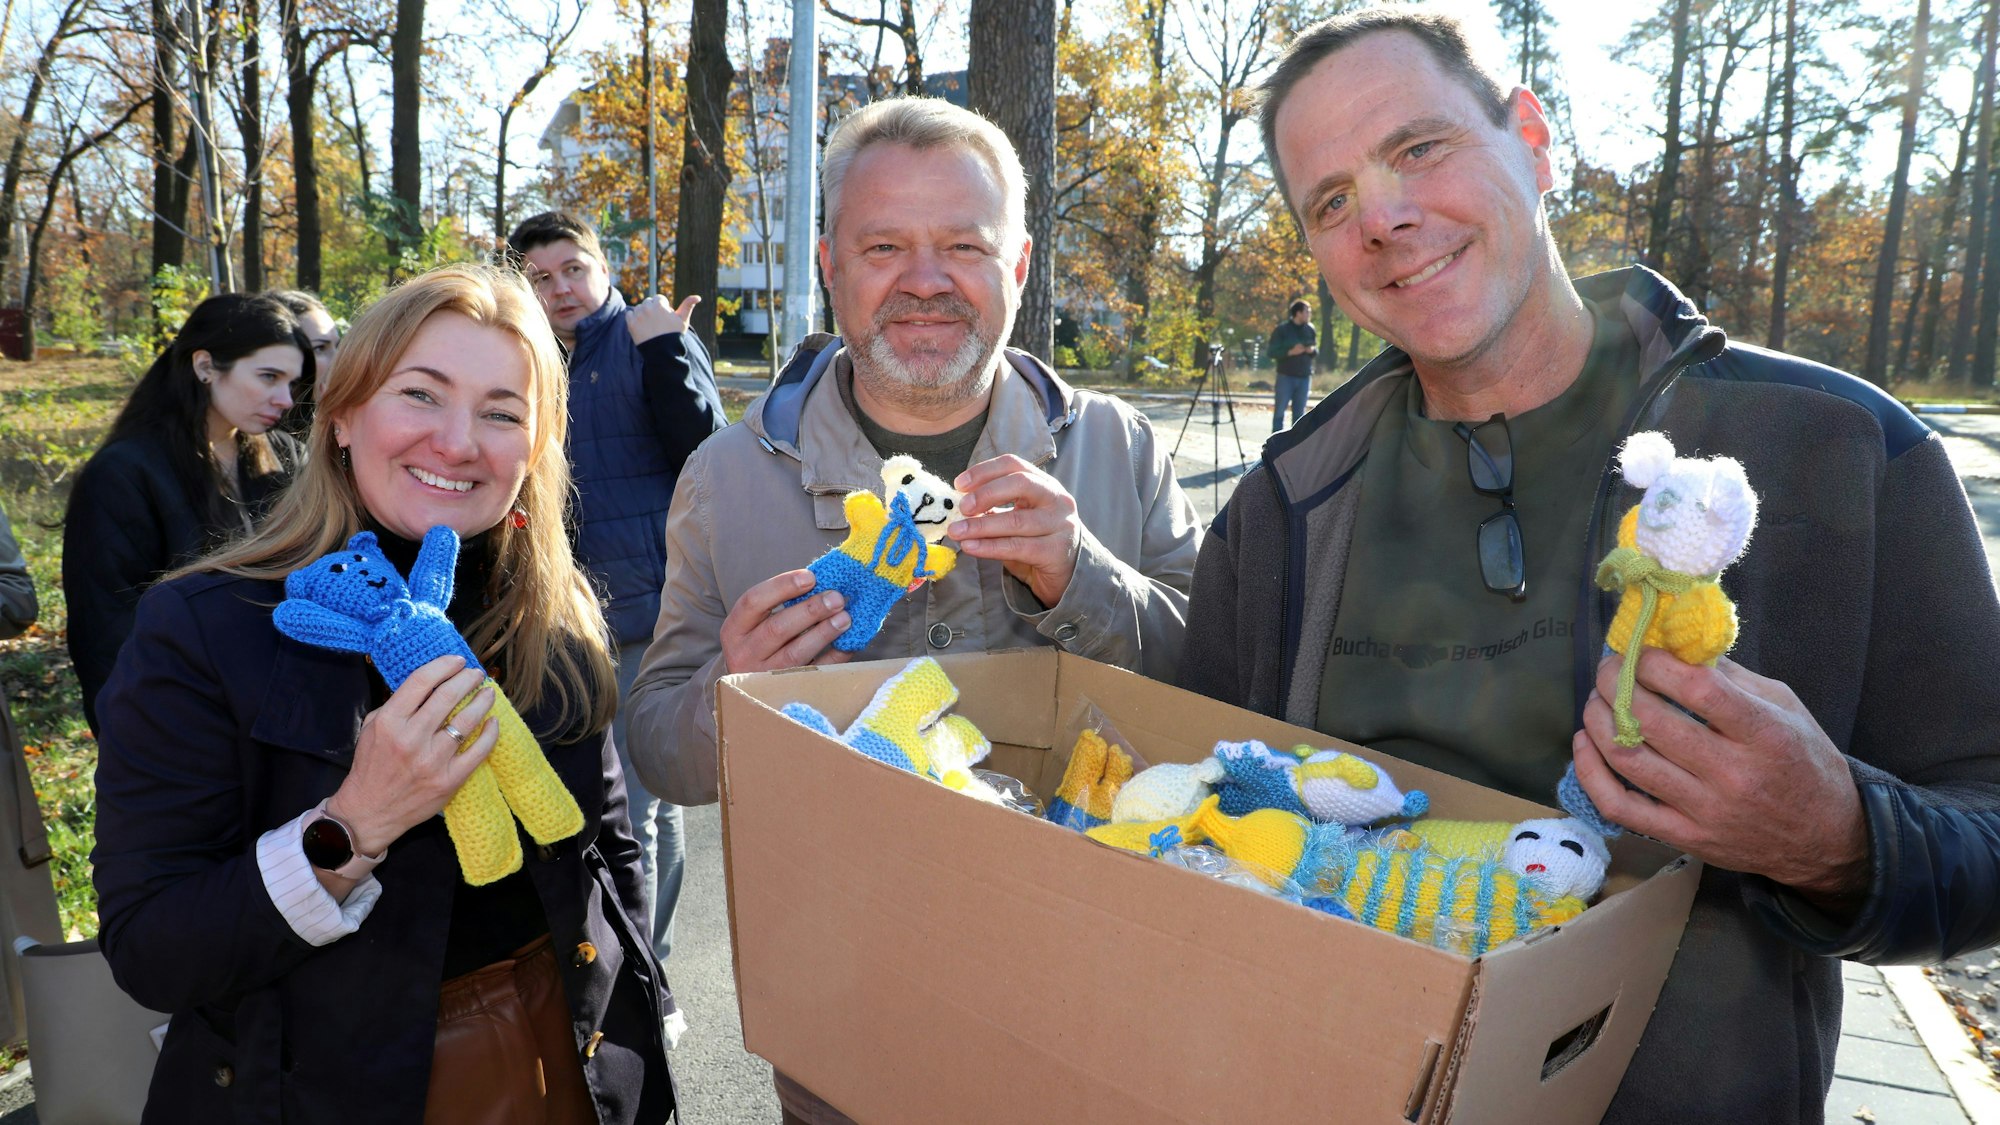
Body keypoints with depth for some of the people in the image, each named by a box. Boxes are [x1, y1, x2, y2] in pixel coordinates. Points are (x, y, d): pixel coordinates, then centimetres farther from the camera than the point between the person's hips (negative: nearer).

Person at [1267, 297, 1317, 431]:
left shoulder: (1310, 329, 7)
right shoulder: (1282, 329, -5)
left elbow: (1317, 351, 16)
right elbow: (1271, 352, -9)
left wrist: (1312, 350, -8)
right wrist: (1291, 352, -20)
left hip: (1305, 377, 4)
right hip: (1286, 376, -4)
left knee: (1299, 412, 7)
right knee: (1280, 411, -2)